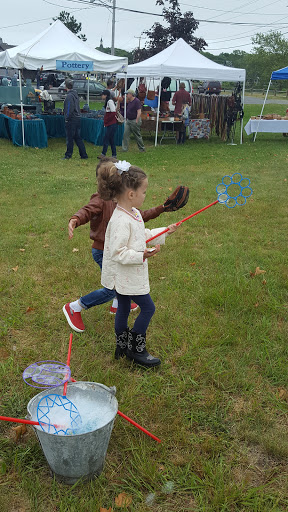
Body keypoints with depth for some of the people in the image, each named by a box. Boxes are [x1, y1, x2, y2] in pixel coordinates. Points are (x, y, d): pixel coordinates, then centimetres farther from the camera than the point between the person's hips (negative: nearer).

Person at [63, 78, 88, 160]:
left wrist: (66, 118, -13)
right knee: (78, 138, 11)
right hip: (77, 119, 9)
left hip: (71, 120, -9)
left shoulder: (69, 96, -15)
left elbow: (69, 108, -21)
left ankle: (68, 155, 7)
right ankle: (84, 155, 11)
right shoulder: (75, 94, 13)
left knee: (69, 139, 0)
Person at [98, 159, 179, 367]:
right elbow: (117, 252, -29)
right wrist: (142, 255, -33)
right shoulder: (120, 221, -28)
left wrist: (165, 232, 20)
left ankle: (122, 347, 35)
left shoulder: (134, 213, 5)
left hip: (127, 276, 10)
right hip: (124, 276, -10)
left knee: (124, 308, 19)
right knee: (148, 307, 1)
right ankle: (136, 349, 14)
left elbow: (143, 235, 20)